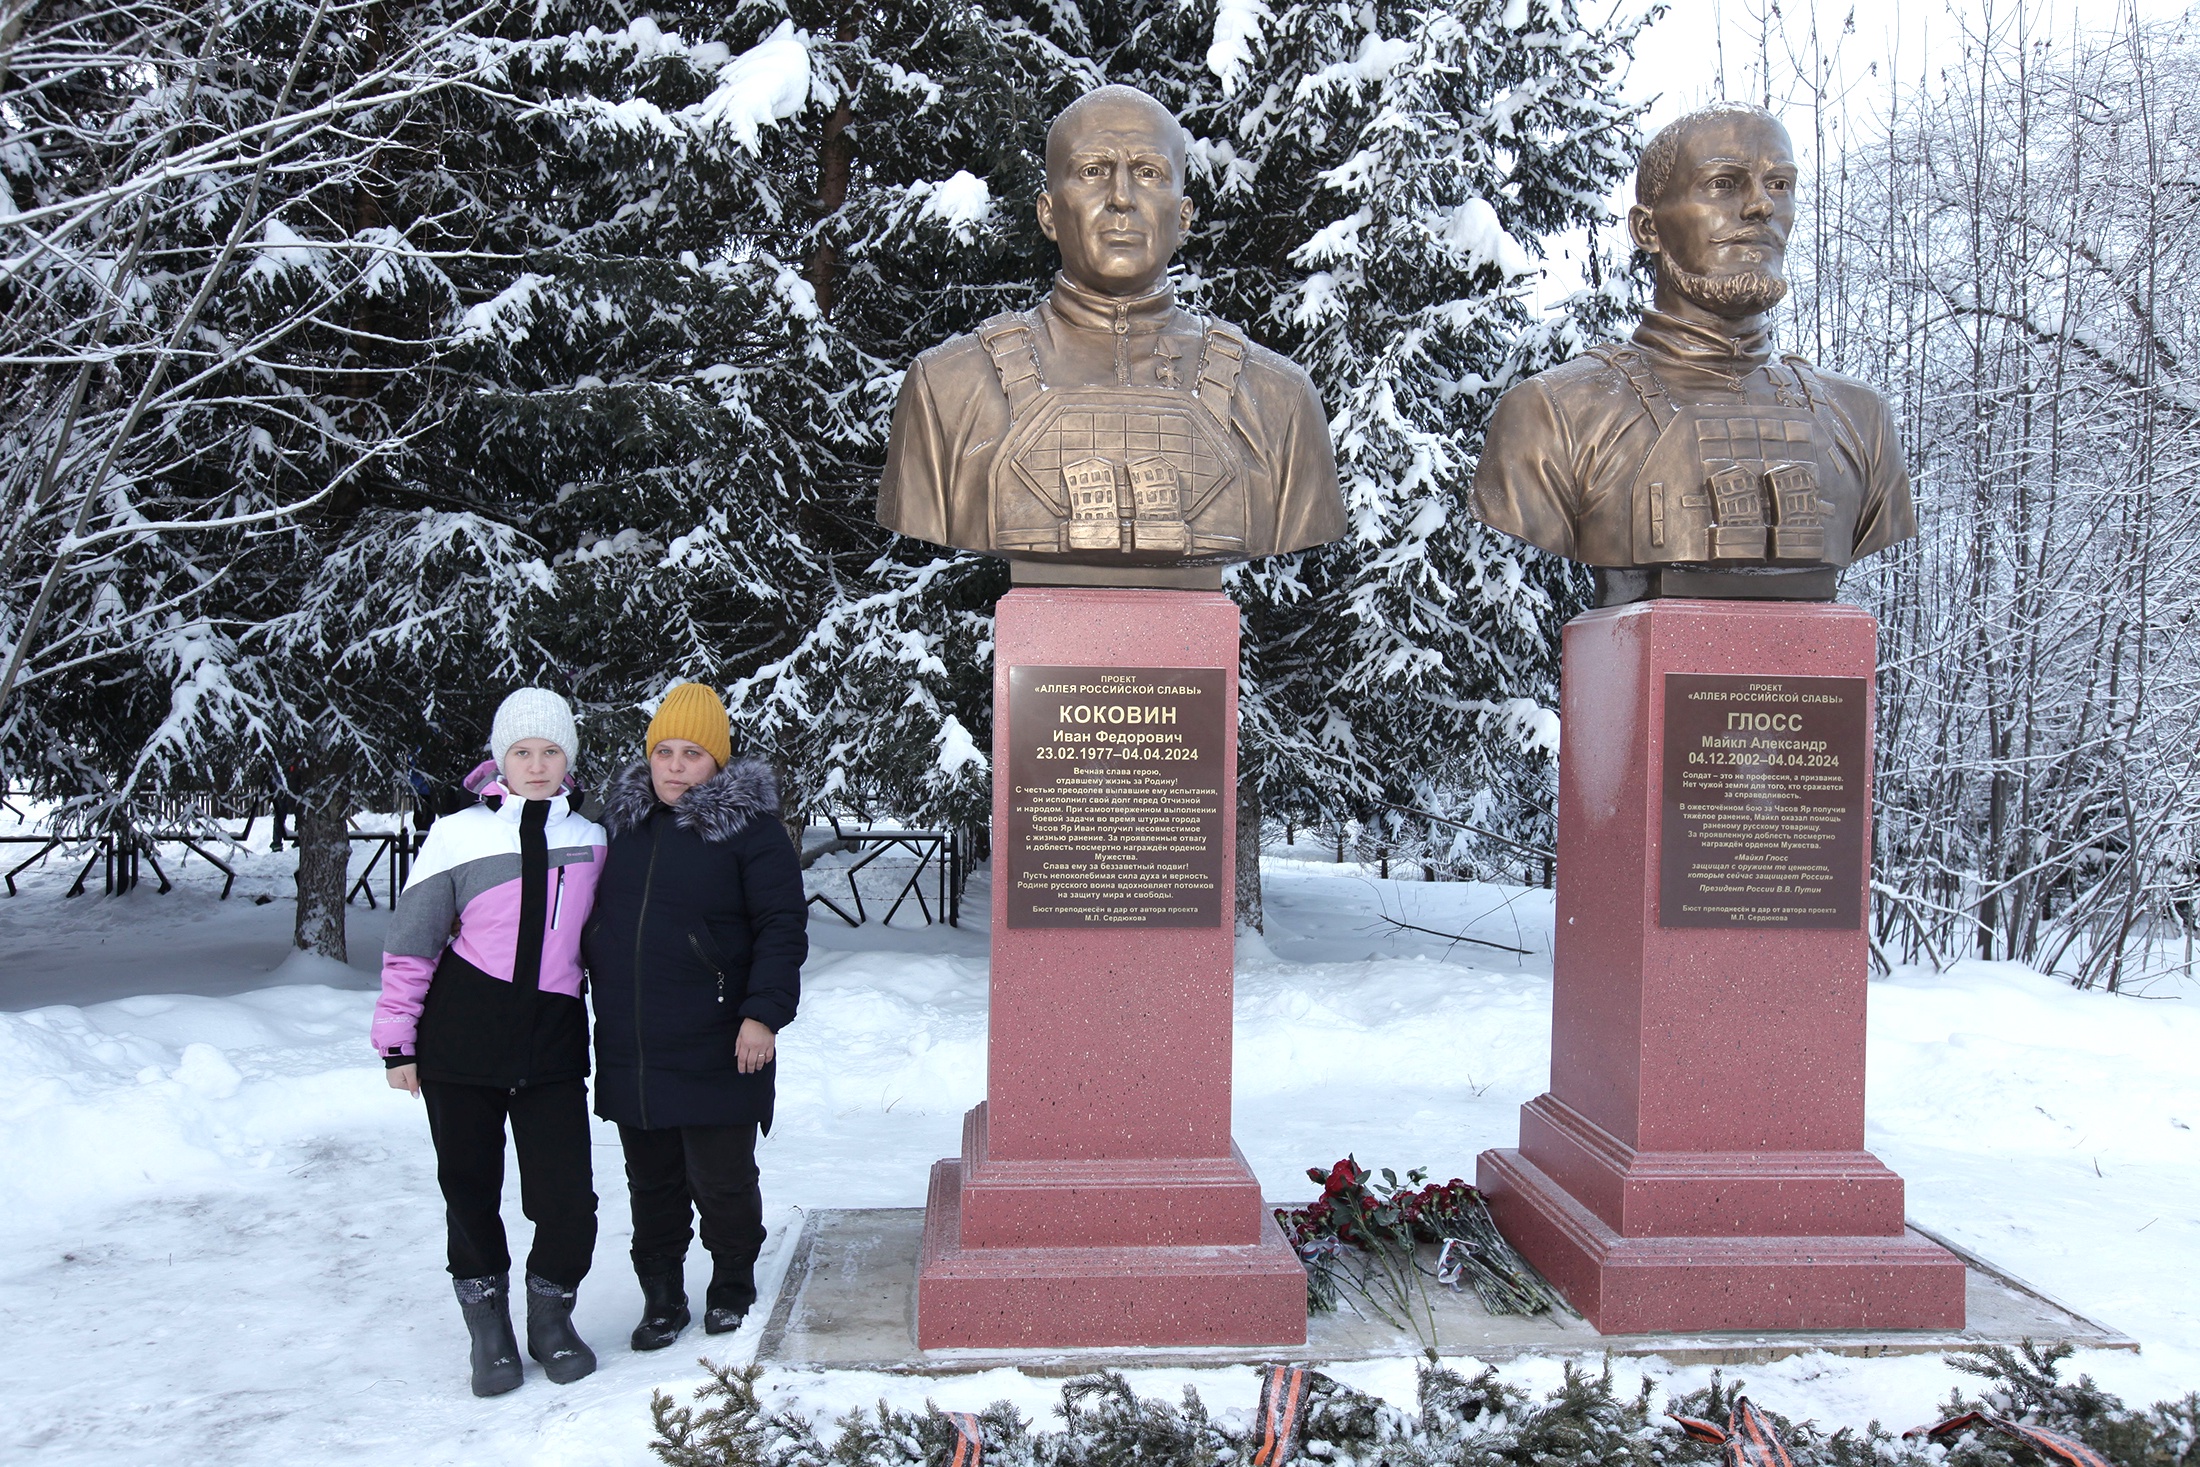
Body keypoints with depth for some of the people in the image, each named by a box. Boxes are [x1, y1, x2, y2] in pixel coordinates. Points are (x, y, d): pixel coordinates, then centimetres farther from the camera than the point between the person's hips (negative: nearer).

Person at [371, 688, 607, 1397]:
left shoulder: (591, 842, 5)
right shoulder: (459, 835, -3)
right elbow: (411, 944, 1)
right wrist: (397, 1040, 0)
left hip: (553, 1045, 1)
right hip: (462, 1041, -1)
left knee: (568, 1201, -4)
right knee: (470, 1191, 9)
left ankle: (551, 1316, 22)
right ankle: (488, 1326, 29)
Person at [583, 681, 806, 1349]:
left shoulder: (749, 826, -6)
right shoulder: (620, 821, 9)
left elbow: (783, 928, -9)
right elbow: (595, 918, 20)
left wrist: (764, 1013, -18)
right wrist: (593, 1006, 19)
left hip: (715, 1053, -4)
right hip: (629, 1050, 5)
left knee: (722, 1179, 5)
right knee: (651, 1181, 14)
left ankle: (731, 1290, 28)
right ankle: (661, 1299, 28)